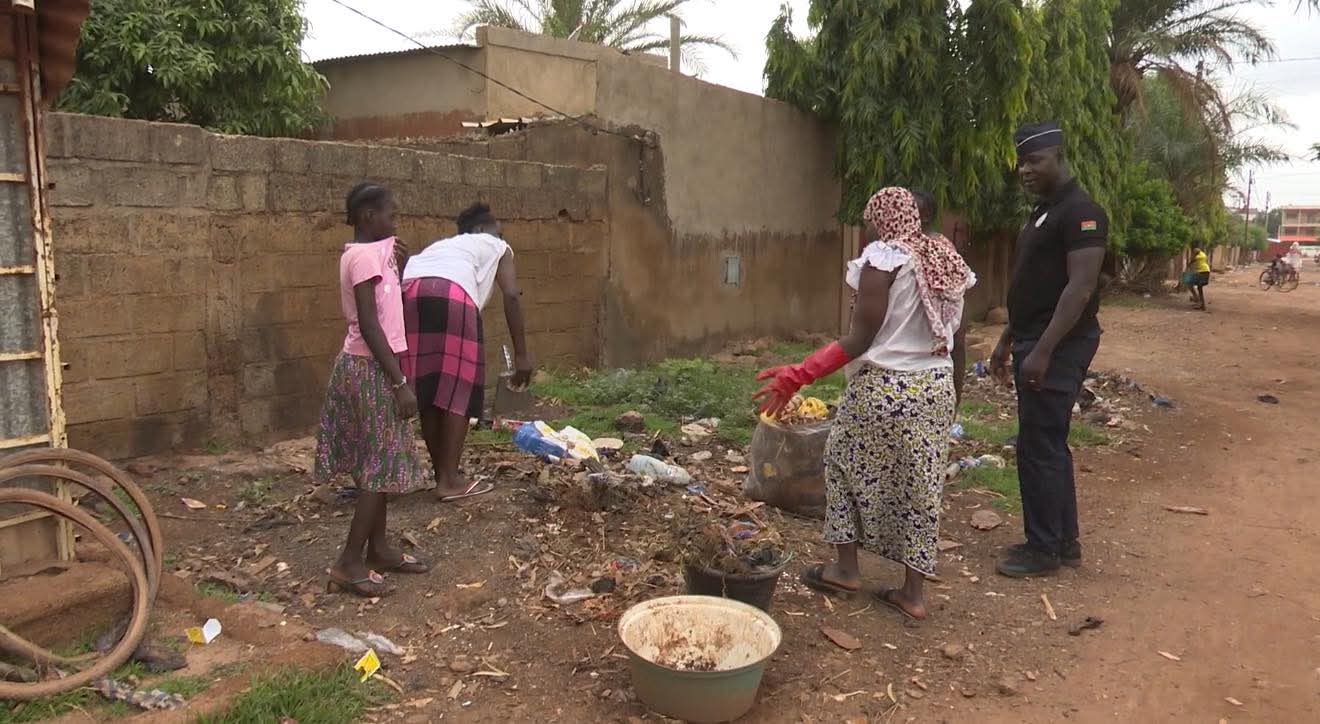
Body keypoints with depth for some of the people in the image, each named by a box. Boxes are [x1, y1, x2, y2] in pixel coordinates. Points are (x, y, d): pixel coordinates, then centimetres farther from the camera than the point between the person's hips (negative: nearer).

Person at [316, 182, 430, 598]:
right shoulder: (366, 256, -18)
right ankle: (349, 563, 1)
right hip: (371, 370, -10)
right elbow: (369, 326, -23)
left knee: (376, 462, 14)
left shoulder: (371, 252, 12)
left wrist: (393, 259, 13)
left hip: (369, 367, 10)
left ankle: (378, 548, 24)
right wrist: (400, 383, -23)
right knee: (381, 465, -5)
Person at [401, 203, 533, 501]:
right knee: (458, 389, 3)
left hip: (407, 294, 5)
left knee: (428, 393, 12)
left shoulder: (441, 244, 41)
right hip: (450, 294, -5)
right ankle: (450, 481, 3)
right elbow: (511, 296, 13)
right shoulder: (497, 247, 28)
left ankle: (442, 475, 20)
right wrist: (521, 354, 10)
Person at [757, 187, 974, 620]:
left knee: (846, 466, 15)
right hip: (937, 388, 6)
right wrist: (955, 390, 23)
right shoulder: (948, 261, 8)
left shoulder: (882, 258, -12)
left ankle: (846, 569, 21)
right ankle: (913, 592, 18)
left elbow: (861, 339, -19)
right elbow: (957, 338, 10)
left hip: (884, 388, -6)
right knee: (921, 485, 11)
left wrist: (798, 376, -21)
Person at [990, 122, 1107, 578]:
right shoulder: (1043, 211, 17)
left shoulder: (1080, 211, -13)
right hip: (1035, 342, 10)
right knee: (1049, 445, 14)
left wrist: (1042, 351, -25)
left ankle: (1044, 549, 6)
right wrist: (1007, 341, 21)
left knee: (1039, 446, -5)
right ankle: (1064, 541, 24)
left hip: (1058, 349, -10)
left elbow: (1081, 287, -21)